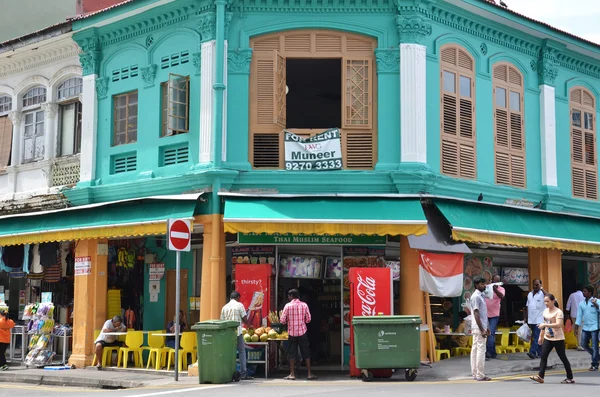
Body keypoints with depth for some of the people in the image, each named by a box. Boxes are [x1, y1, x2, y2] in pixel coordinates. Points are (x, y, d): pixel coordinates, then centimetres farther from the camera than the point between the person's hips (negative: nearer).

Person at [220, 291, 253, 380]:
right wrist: (249, 325, 15)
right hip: (237, 332, -4)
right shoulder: (239, 305, -1)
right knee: (242, 352, 1)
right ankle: (243, 374, -2)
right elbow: (244, 318, -3)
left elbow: (222, 320, 12)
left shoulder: (224, 307, 12)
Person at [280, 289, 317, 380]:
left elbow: (282, 320, -8)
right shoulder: (304, 305, -1)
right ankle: (309, 373, 8)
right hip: (302, 332, 1)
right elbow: (308, 319, 0)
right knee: (306, 353, 8)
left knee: (292, 354, 6)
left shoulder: (288, 306, -7)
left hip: (292, 333, -1)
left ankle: (292, 374, 6)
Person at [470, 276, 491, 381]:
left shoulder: (480, 296, 15)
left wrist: (486, 327, 19)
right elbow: (476, 314, -19)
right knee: (481, 350, -8)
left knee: (475, 350, 10)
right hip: (478, 328, -10)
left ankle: (475, 374, 13)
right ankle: (480, 375, -6)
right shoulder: (476, 296, -15)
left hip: (481, 327, 10)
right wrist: (482, 330, -20)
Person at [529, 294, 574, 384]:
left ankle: (570, 378, 13)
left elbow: (559, 325, -28)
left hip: (558, 339, -7)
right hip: (547, 338, 7)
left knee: (563, 358, 2)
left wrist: (545, 325, -32)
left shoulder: (558, 312, -14)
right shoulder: (545, 311, 10)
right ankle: (540, 376, -9)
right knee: (543, 356, -4)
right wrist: (541, 336, 19)